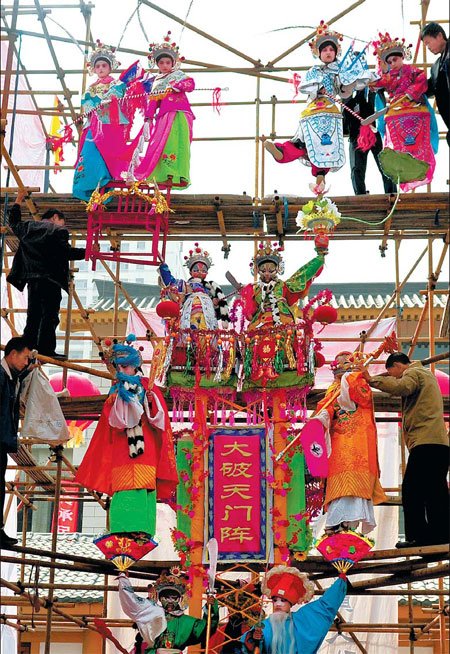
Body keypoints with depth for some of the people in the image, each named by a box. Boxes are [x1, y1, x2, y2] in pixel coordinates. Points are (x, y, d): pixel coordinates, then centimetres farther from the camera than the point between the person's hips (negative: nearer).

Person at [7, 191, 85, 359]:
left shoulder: (28, 227, 13)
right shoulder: (58, 231, -7)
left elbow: (13, 223, 31)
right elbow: (67, 252, -15)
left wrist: (18, 201, 41)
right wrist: (87, 251, -8)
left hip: (32, 278, 7)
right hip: (50, 279, -7)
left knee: (33, 314, 13)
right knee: (49, 315, -5)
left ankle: (28, 345, 13)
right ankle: (46, 348, -8)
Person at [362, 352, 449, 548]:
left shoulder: (413, 373, -2)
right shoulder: (425, 374, 29)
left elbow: (400, 387, -22)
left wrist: (372, 379, -16)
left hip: (425, 442, -10)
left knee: (412, 490, -10)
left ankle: (418, 536, -13)